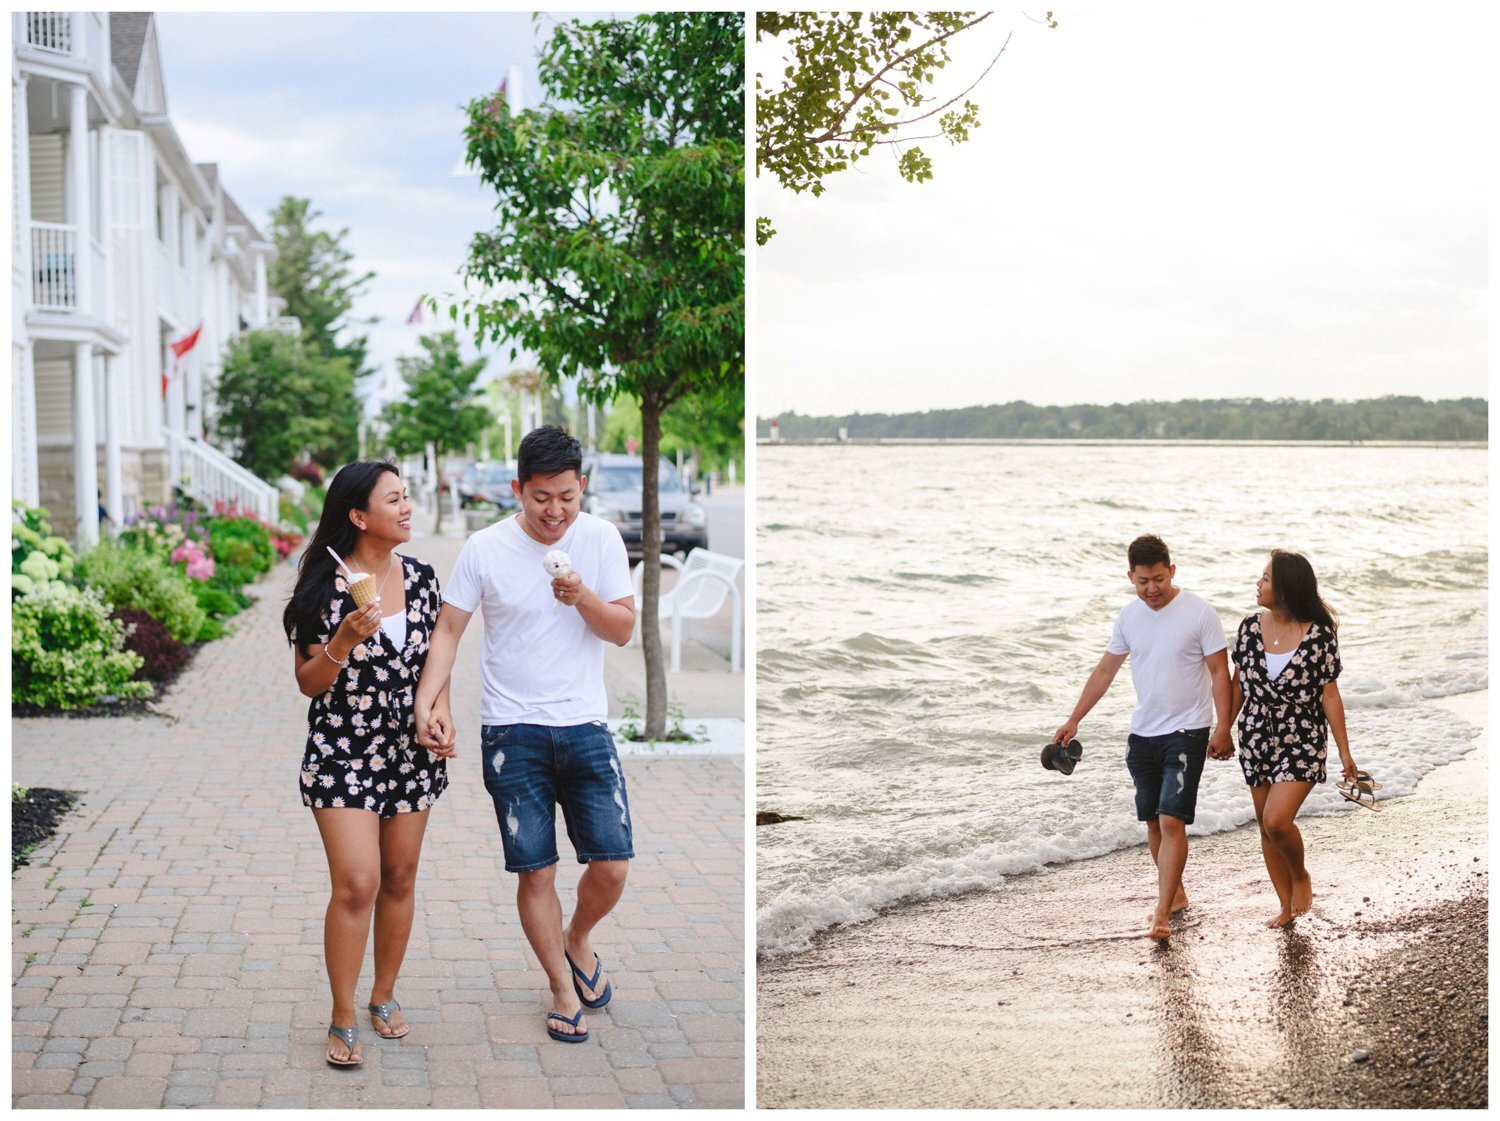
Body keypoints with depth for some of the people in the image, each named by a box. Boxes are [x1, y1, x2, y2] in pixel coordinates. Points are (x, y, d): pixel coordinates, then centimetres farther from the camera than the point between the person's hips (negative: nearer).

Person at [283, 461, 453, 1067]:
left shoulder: (421, 578, 4)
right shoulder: (323, 588, -10)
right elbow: (308, 683, -8)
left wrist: (440, 705, -2)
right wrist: (345, 640, -24)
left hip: (410, 750, 5)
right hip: (342, 751, -5)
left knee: (399, 878, 11)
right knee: (357, 883, -11)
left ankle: (384, 995, 28)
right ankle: (343, 1020, 1)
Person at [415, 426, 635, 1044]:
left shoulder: (601, 539, 0)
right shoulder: (485, 549, -5)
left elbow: (624, 628, 1)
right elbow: (448, 630, -3)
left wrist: (583, 597, -18)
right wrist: (425, 703, -15)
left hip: (585, 726, 2)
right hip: (513, 732, -1)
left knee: (613, 863, -2)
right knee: (536, 871, 2)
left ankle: (578, 938, 30)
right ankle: (564, 989, 20)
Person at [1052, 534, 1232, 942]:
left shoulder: (1198, 612, -11)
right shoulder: (1129, 615, 4)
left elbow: (1219, 672, -8)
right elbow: (1105, 670, 13)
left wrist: (1222, 730, -14)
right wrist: (1073, 721, 11)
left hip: (1186, 732, -5)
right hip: (1143, 733, 6)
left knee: (1172, 820, -13)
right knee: (1153, 822, 12)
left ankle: (1162, 914, -14)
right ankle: (1175, 893, 30)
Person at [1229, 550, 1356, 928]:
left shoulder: (1319, 635, -13)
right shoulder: (1250, 627, -2)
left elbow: (1329, 695, -7)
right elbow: (1238, 684, 8)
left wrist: (1344, 751, -4)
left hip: (1303, 741, -5)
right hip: (1258, 738, 5)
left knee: (1277, 820, -19)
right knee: (1266, 827, 9)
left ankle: (1301, 875, 12)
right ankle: (1287, 906, 25)